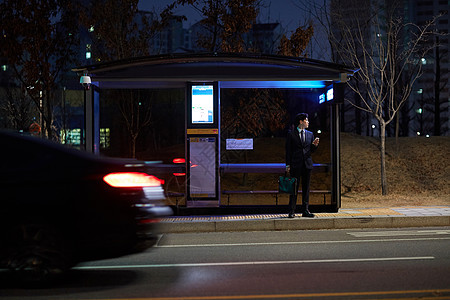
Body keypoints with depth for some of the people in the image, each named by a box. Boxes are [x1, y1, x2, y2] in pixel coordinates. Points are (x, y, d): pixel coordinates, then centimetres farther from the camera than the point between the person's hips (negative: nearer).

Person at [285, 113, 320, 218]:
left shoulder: (310, 134, 14)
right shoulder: (291, 134, 2)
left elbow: (311, 150, 17)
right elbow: (288, 150, 0)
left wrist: (315, 145, -5)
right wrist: (288, 165, -5)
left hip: (307, 164, 4)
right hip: (296, 164, -4)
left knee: (306, 188, 6)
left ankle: (305, 210, 11)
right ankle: (291, 211, 2)